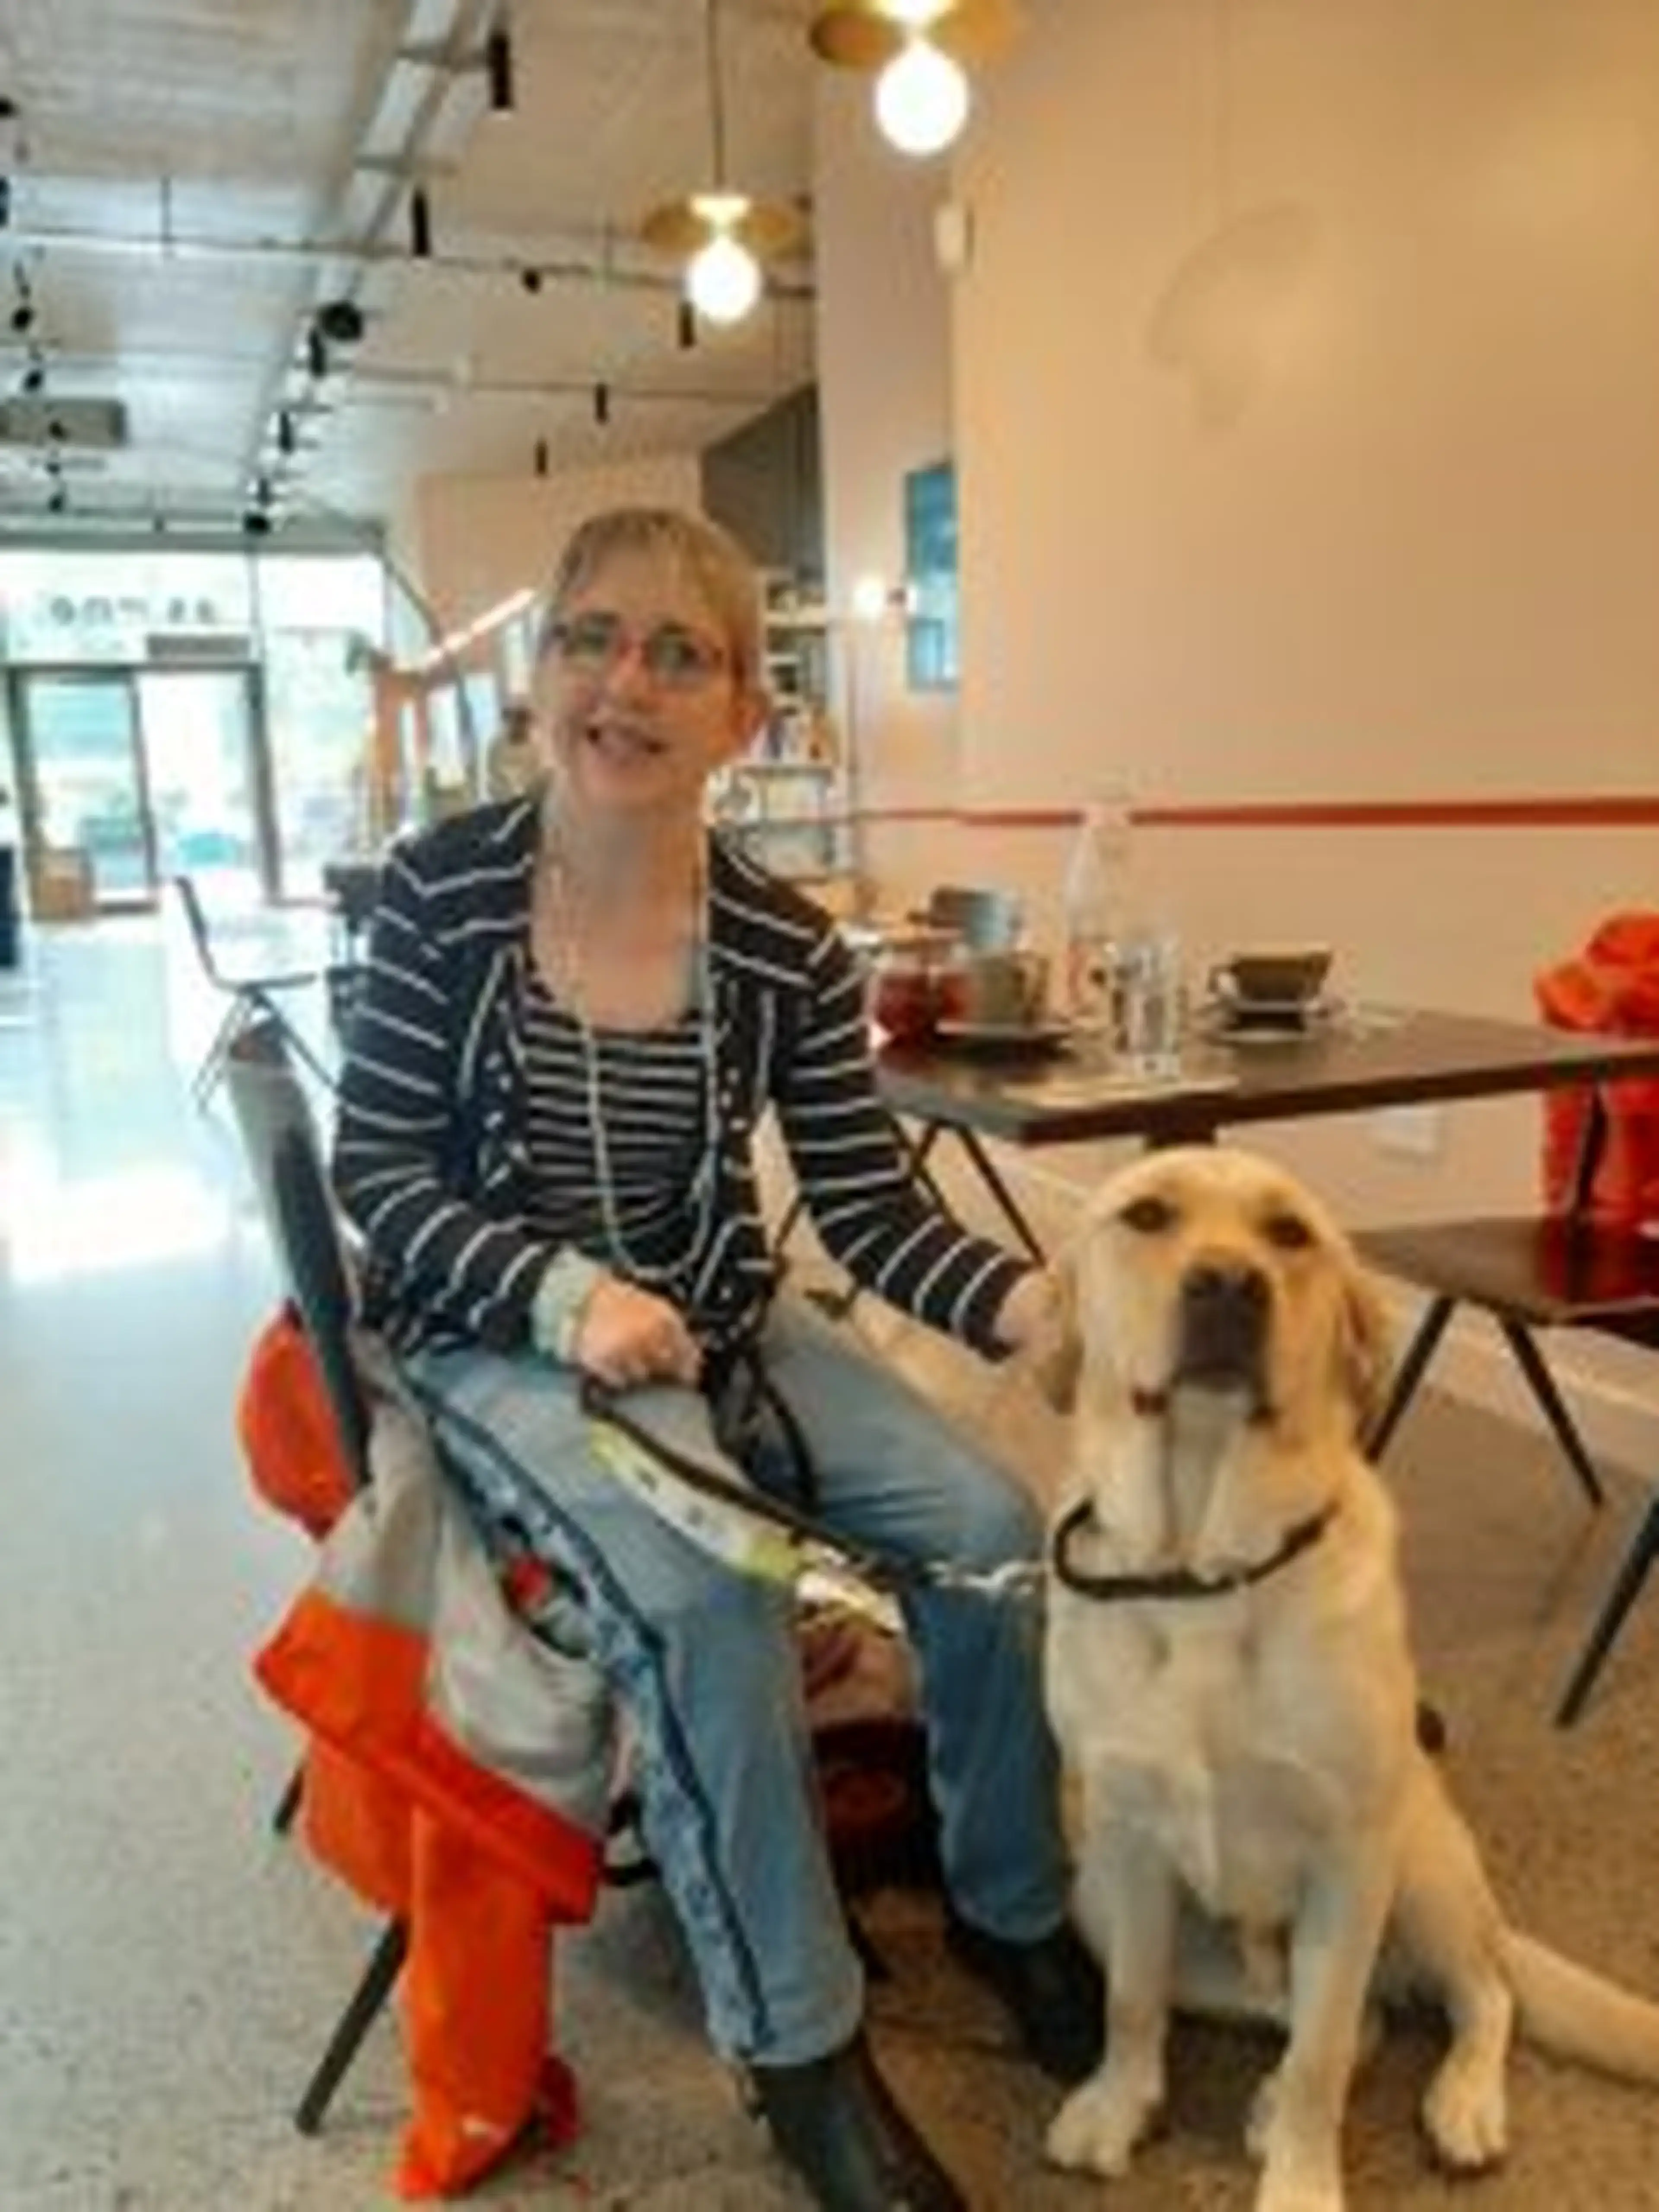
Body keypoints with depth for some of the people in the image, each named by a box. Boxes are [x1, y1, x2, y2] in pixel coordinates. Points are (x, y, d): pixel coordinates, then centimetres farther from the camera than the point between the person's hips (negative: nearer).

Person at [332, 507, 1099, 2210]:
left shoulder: (788, 952, -5)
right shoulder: (441, 892, -10)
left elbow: (871, 1211, -6)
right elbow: (380, 1180, -7)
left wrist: (1027, 1302, -26)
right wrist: (565, 1292, -24)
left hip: (717, 1323, 4)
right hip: (494, 1338, -3)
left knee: (989, 1524, -13)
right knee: (704, 1589, -30)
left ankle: (1006, 1904, 17)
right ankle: (799, 2049, -6)